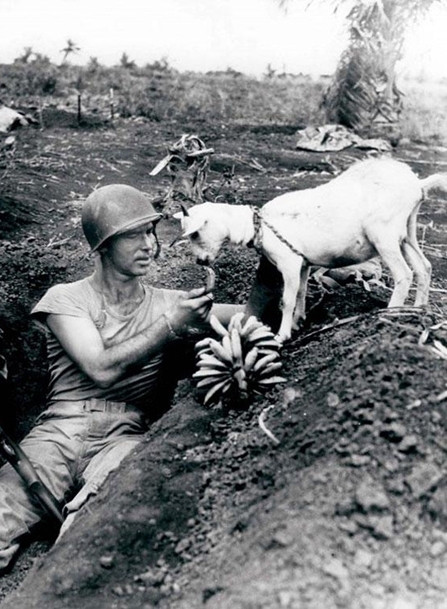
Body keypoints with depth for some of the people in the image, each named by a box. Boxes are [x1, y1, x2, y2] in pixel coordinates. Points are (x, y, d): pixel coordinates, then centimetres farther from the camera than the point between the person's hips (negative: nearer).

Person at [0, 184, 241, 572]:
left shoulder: (167, 303, 17)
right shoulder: (65, 299, 9)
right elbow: (101, 370, -6)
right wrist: (171, 326, -7)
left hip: (127, 435, 1)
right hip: (61, 429, 0)